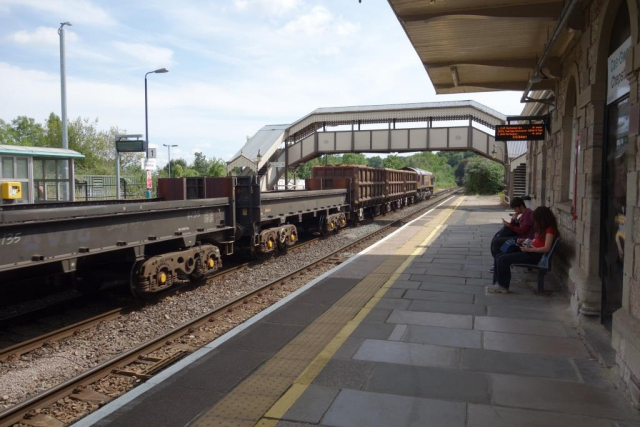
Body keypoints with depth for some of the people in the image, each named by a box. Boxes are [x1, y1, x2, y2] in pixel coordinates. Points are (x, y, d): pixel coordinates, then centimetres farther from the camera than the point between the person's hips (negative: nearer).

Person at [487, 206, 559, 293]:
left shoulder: (550, 229, -12)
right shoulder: (543, 228, 17)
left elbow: (546, 248, -21)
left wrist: (529, 249, -20)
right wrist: (524, 240, 9)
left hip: (535, 255, -10)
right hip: (530, 251, 10)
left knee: (502, 259, -19)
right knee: (499, 256, 0)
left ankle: (503, 286, -5)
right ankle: (497, 284, -2)